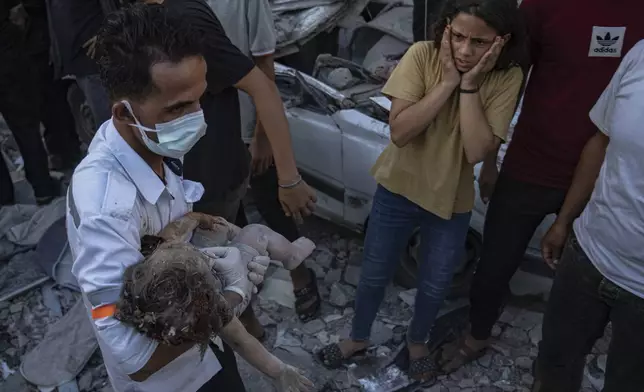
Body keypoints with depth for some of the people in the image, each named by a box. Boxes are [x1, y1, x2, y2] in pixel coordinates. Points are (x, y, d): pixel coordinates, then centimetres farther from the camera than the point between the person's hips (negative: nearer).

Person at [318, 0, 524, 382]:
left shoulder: (507, 78, -15)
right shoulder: (422, 55, -18)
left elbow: (477, 151, -24)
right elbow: (399, 131, -25)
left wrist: (469, 85, -28)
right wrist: (448, 82, -28)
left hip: (452, 201, 1)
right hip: (399, 189, 0)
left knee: (434, 285, 18)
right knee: (375, 276, 15)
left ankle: (417, 342, 47)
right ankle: (358, 338, 43)